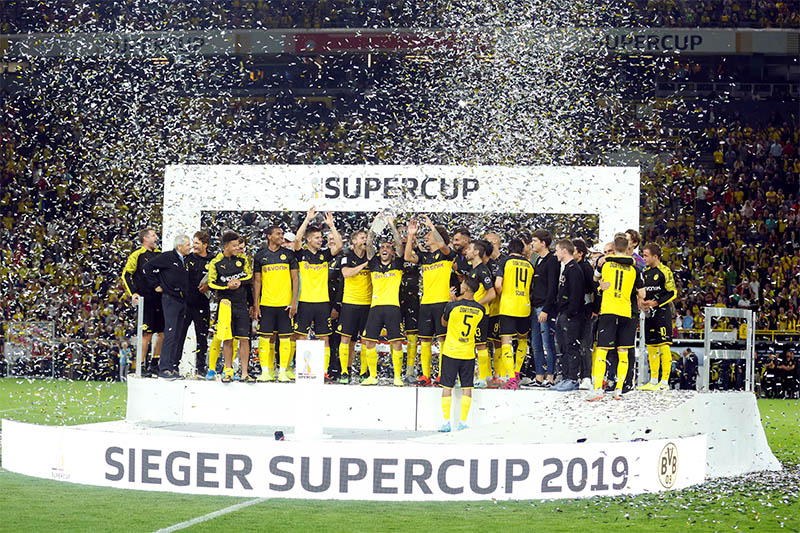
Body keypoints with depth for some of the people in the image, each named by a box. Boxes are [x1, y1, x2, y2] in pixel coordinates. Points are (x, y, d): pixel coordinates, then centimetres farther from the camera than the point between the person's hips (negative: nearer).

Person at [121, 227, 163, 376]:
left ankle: (154, 364, 17)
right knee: (147, 334, -9)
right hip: (146, 300, -7)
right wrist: (133, 294, -14)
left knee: (162, 333, 6)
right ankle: (142, 366, -2)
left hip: (159, 299, 7)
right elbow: (126, 274, -5)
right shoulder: (137, 255, -4)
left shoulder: (159, 254, 16)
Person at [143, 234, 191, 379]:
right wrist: (156, 285, -6)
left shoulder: (186, 260, 13)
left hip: (182, 301, 7)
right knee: (170, 334, -13)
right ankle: (164, 368, -14)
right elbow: (148, 267, -7)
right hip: (170, 299, -7)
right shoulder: (167, 257, -8)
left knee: (177, 336, 7)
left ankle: (173, 367, 11)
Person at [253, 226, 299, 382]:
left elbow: (295, 279, 5)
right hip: (266, 304, 0)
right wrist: (255, 304, 3)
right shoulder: (260, 256, 7)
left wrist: (294, 302, -4)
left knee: (285, 337, 0)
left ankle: (283, 370, 6)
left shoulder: (289, 254, 6)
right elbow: (257, 281, 10)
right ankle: (266, 371, 2)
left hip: (285, 303, 0)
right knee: (266, 337, -2)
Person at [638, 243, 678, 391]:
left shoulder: (664, 272, -8)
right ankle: (653, 380, 15)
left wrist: (655, 303, -16)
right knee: (651, 346, 9)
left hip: (662, 312, -8)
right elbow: (641, 292, 25)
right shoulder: (645, 273, 15)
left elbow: (673, 293, -10)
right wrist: (642, 304, 5)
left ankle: (665, 382, -12)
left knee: (663, 345, -10)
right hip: (649, 313, 8)